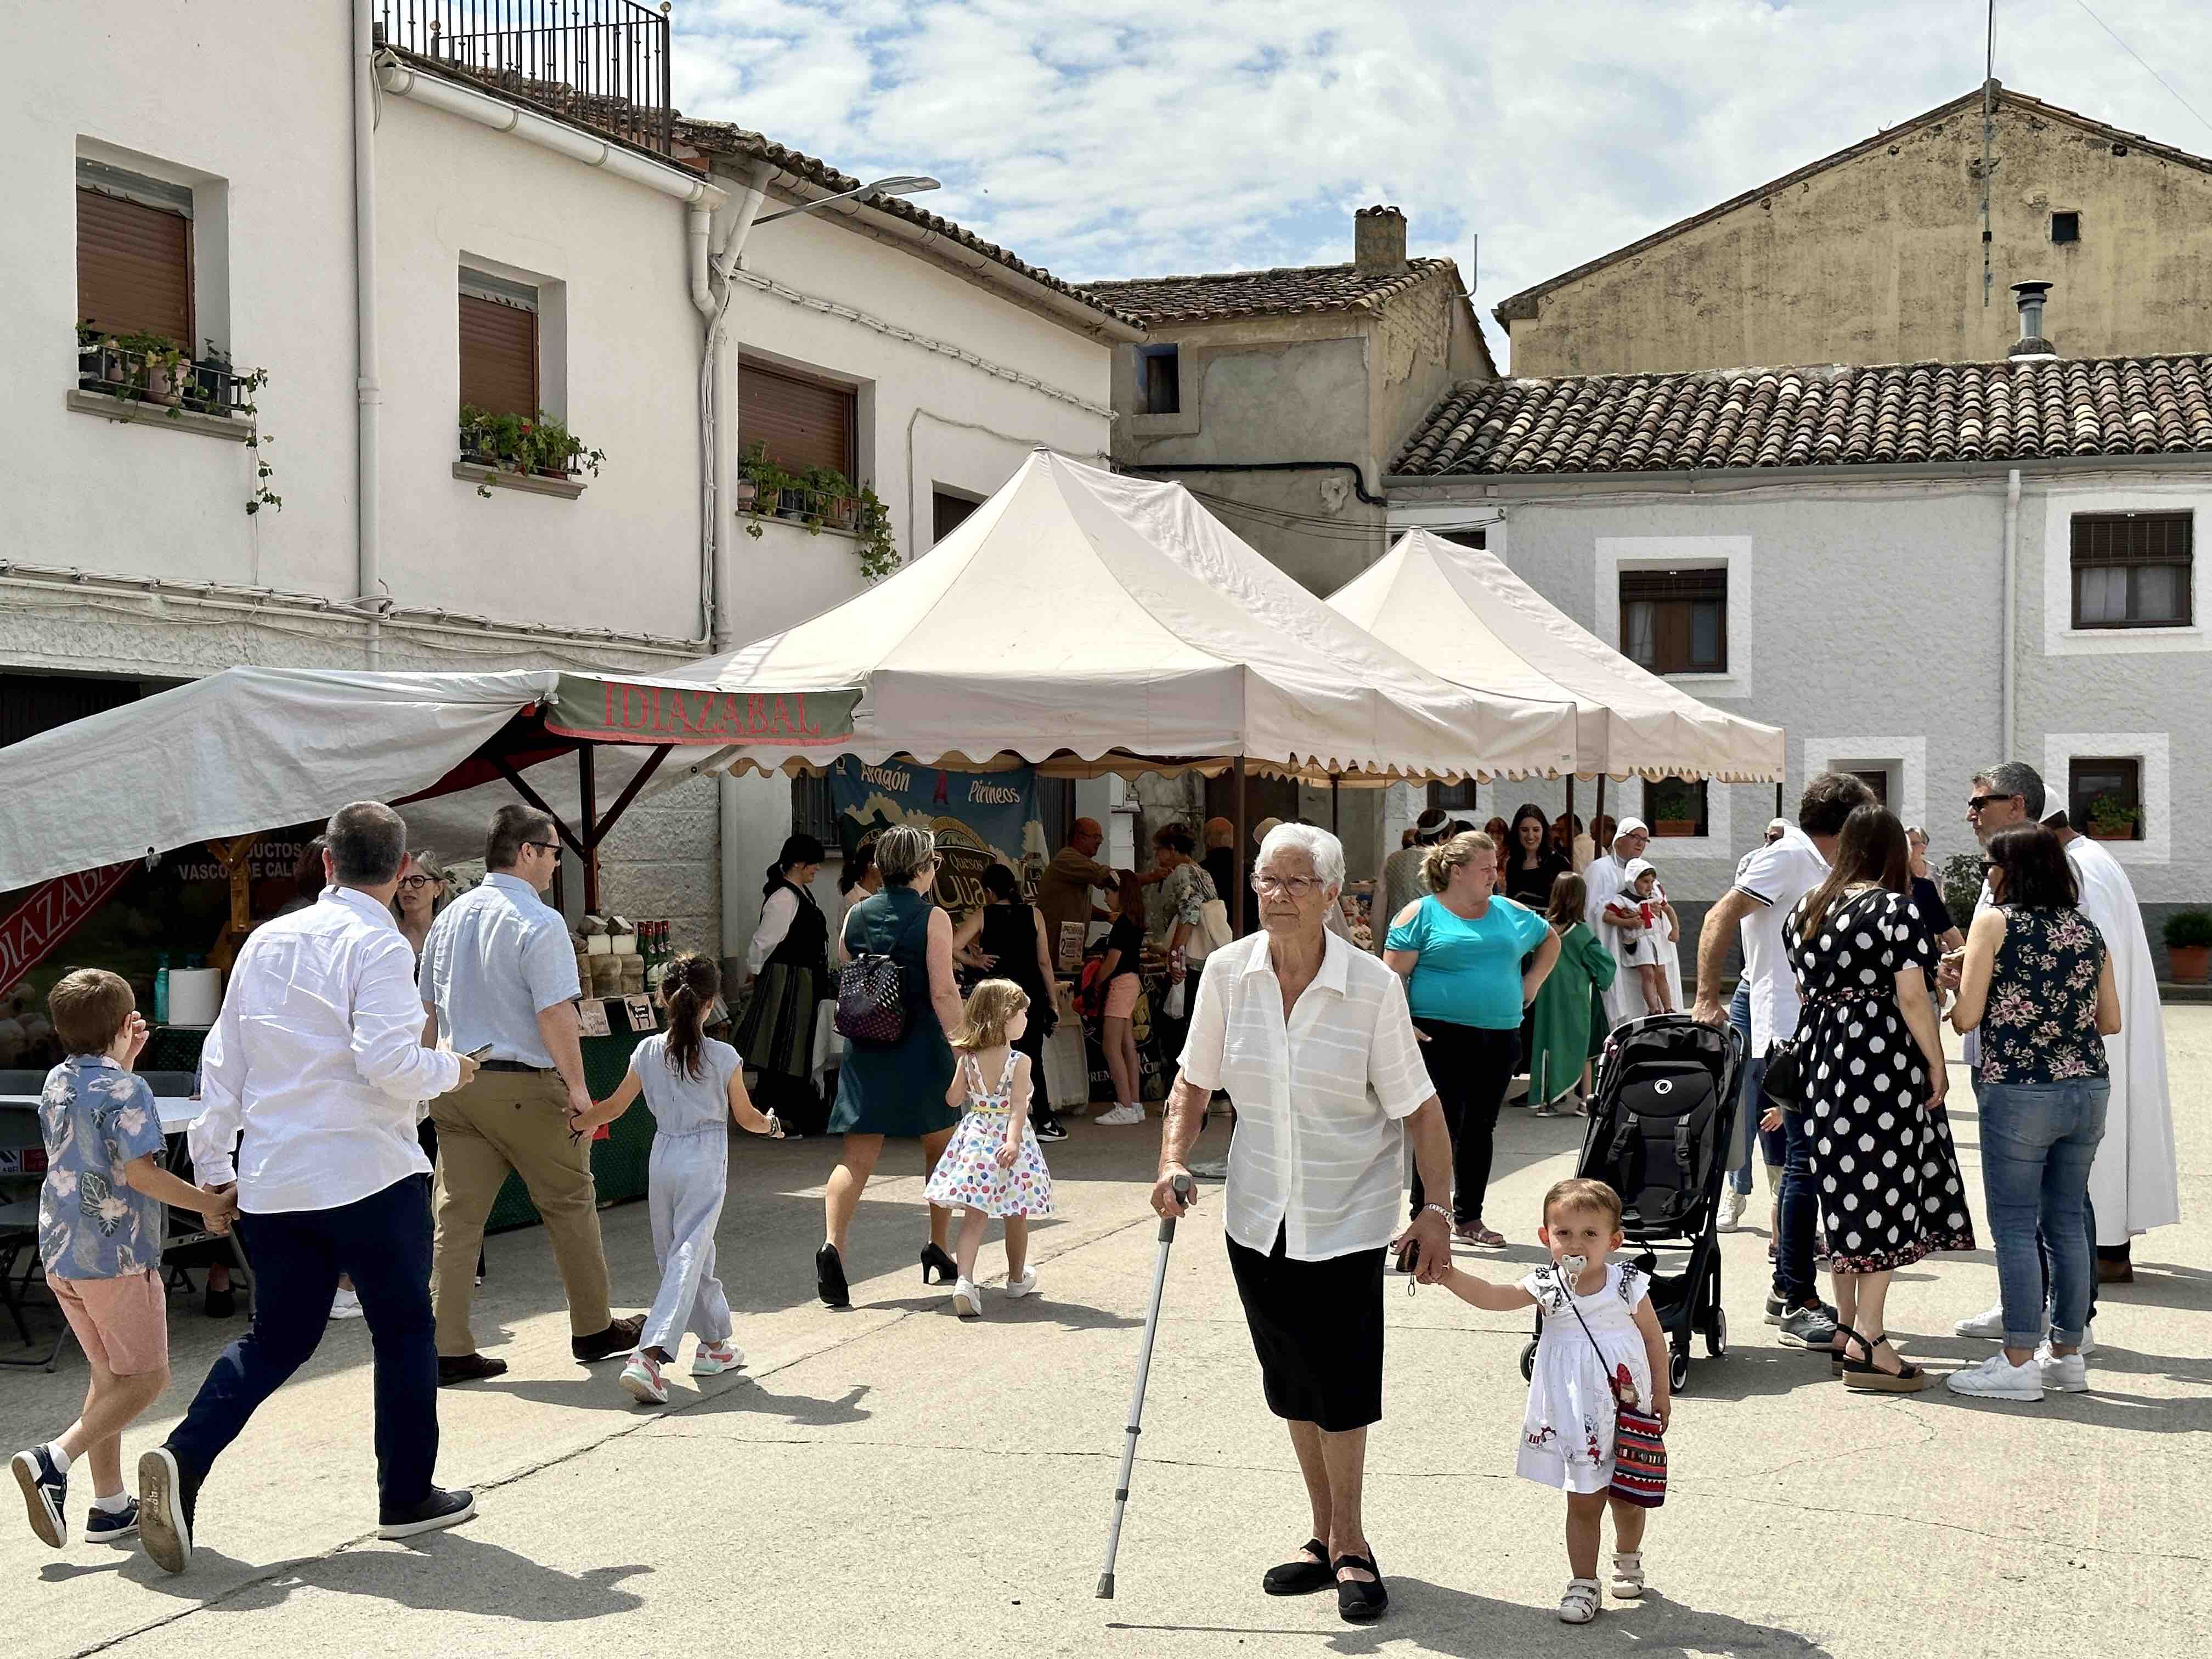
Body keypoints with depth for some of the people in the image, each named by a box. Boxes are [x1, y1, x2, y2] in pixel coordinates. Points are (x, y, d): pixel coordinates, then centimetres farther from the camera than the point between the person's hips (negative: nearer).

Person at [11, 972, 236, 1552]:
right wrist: (211, 1204, -13)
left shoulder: (57, 1083, 10)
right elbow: (141, 1172, -20)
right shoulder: (127, 1090, -14)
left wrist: (124, 1062, 25)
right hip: (116, 1256, -8)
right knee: (145, 1378, 1)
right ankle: (54, 1460, -15)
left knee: (109, 1374, 16)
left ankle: (110, 1506, 18)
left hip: (61, 1254, 8)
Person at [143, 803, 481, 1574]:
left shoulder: (267, 940, 10)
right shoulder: (378, 945, -11)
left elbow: (223, 1058, 12)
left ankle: (183, 1459, -6)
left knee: (276, 1337, 14)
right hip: (367, 1174, -6)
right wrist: (449, 1069, -2)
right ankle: (407, 1497, 19)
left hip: (271, 1180, 6)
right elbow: (387, 1061, -22)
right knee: (403, 1331, 11)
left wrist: (213, 1159, 20)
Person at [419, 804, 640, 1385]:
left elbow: (429, 1011, 16)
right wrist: (577, 1085, -10)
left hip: (457, 1086, 7)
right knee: (570, 1205, 9)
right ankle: (594, 1330, 20)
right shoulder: (538, 922, -13)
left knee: (458, 1215, 6)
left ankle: (447, 1348, 4)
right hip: (524, 1085, -6)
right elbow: (555, 1014, -18)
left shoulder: (449, 918, 11)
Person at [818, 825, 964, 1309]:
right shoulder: (932, 918, -8)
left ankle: (832, 1245, -21)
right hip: (921, 1049, -3)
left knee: (857, 1157, 0)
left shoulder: (856, 916, 6)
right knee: (940, 1148, 17)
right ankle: (938, 1251, 22)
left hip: (865, 1050, 3)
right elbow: (943, 993, -13)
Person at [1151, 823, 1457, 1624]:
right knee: (1292, 1383, 12)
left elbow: (1418, 1106, -8)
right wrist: (1173, 1161, -7)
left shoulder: (1372, 986, -14)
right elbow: (1194, 1081, 7)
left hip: (1347, 1216, -3)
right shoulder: (1227, 972, -6)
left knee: (1342, 1384, -3)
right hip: (1258, 1212, 4)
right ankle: (1327, 1538, 29)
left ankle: (1349, 1545, 16)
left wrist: (1436, 1209, -12)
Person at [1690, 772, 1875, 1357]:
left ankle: (1790, 1294, 21)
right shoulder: (1789, 856, -8)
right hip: (1791, 1038, -10)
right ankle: (1796, 1305, -6)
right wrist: (1707, 1000, -21)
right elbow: (1720, 918, -16)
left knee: (1805, 1165, 13)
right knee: (1806, 1164, -9)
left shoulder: (1814, 868, 21)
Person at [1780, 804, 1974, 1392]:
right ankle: (1868, 1344, -5)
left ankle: (1847, 1327, 22)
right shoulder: (1895, 909, -10)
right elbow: (1911, 997, -15)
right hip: (1881, 1062, -7)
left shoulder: (1806, 911, 10)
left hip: (1820, 1061, 7)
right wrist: (1936, 1063, -6)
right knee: (1885, 1192, -3)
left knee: (1846, 1193, 15)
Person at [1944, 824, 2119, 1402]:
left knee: (2014, 1227, -1)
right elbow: (2111, 1021, 12)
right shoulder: (2088, 929, 11)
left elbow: (1966, 1018, -9)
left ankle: (2019, 1363, 0)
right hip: (2088, 1089, 6)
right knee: (2066, 1222, 12)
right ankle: (2067, 1354, 18)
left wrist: (1951, 980, 11)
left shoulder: (1995, 923, -5)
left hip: (2019, 1090, -6)